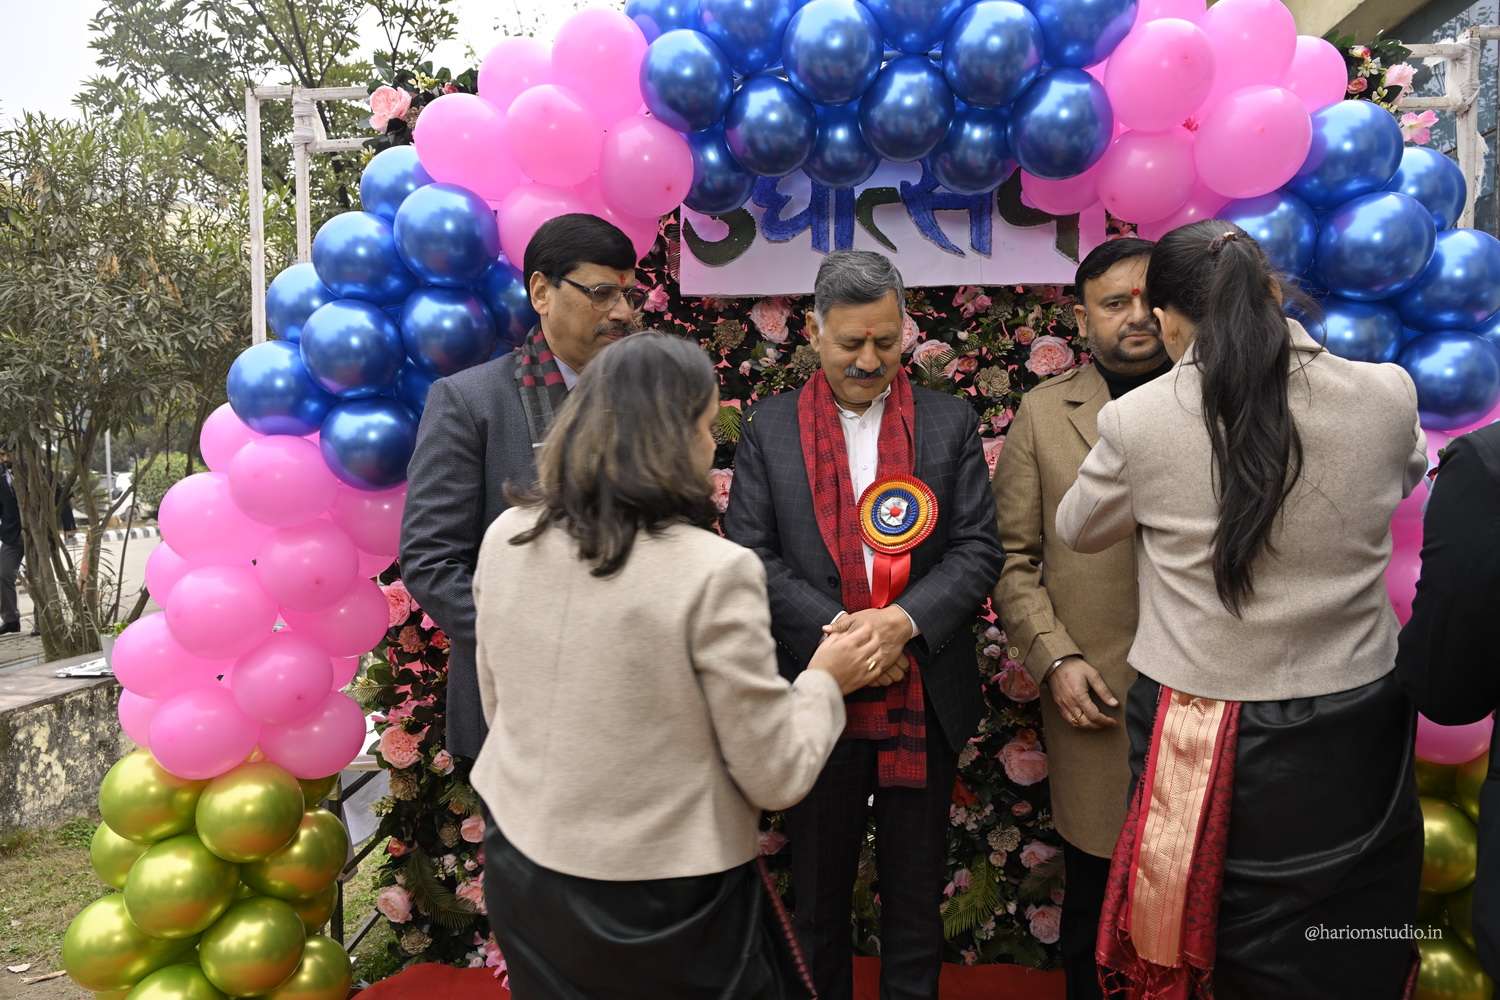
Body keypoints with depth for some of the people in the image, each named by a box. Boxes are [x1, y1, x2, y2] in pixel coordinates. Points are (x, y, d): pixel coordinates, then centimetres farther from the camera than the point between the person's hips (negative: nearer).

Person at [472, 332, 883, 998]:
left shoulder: (504, 540, -6)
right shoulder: (714, 570, -23)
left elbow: (499, 710, 8)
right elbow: (776, 778, -15)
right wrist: (825, 683, 1)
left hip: (523, 869, 5)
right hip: (662, 895, -5)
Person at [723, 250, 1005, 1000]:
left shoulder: (951, 423, 2)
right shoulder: (769, 428, 1)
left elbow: (979, 550, -3)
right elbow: (749, 556, -5)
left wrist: (904, 620, -19)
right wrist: (836, 627, -18)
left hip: (925, 700, 1)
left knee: (916, 889, 16)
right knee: (818, 889, 17)